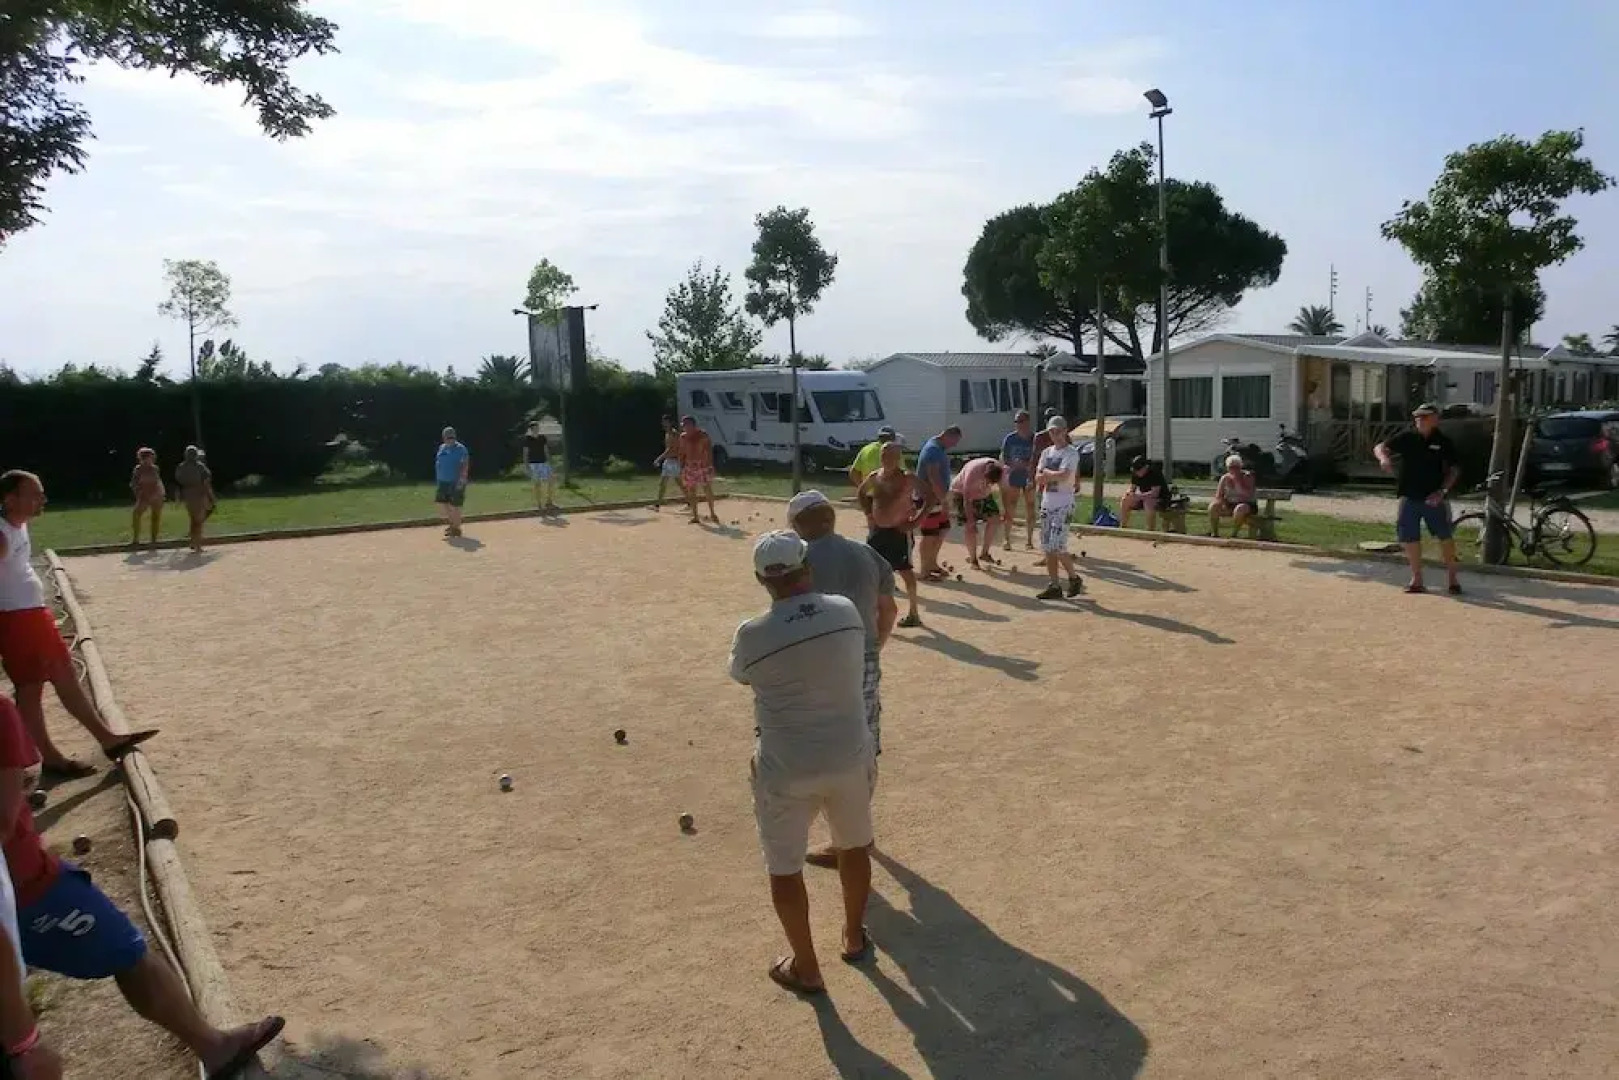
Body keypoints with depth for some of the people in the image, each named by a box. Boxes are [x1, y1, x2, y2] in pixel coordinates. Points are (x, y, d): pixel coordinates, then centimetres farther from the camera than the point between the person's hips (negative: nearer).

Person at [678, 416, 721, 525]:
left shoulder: (703, 435, -4)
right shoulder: (683, 437, 7)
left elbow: (709, 451, -4)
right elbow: (682, 453, 13)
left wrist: (711, 465, -11)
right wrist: (681, 467, 8)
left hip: (703, 464, -4)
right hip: (689, 466, 4)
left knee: (708, 490, -6)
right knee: (691, 491, 2)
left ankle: (712, 513, 10)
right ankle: (695, 516, 9)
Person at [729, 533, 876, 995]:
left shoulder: (753, 635, -18)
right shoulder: (847, 612, -9)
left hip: (786, 770, -3)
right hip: (850, 756, 4)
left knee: (785, 869, 17)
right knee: (854, 847, 27)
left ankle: (806, 969, 31)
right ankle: (855, 939, 47)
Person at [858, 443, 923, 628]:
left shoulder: (907, 479, -11)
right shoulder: (875, 477, 5)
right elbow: (860, 493, 25)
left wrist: (915, 522, -14)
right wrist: (868, 514, 12)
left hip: (899, 532, -6)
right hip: (876, 531, 6)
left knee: (905, 571, 0)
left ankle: (914, 614, 11)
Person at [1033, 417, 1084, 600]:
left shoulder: (1071, 453, -6)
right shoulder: (1046, 452, 14)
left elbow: (1063, 476, -20)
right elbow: (1038, 478, 6)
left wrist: (1047, 473, -5)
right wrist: (1053, 476, -11)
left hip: (1064, 504, -7)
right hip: (1047, 503, 7)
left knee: (1057, 546, -14)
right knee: (1047, 547, 4)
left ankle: (1074, 578, 7)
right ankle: (1054, 587, 10)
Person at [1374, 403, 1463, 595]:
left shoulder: (1443, 441, 0)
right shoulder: (1407, 437, 2)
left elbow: (1454, 469, 2)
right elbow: (1379, 447, -4)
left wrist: (1442, 490, -11)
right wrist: (1384, 457, -27)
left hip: (1434, 498, -2)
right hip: (1409, 497, 2)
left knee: (1445, 536, -1)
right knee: (1409, 537, 5)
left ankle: (1452, 577, 13)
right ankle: (1417, 579, 18)